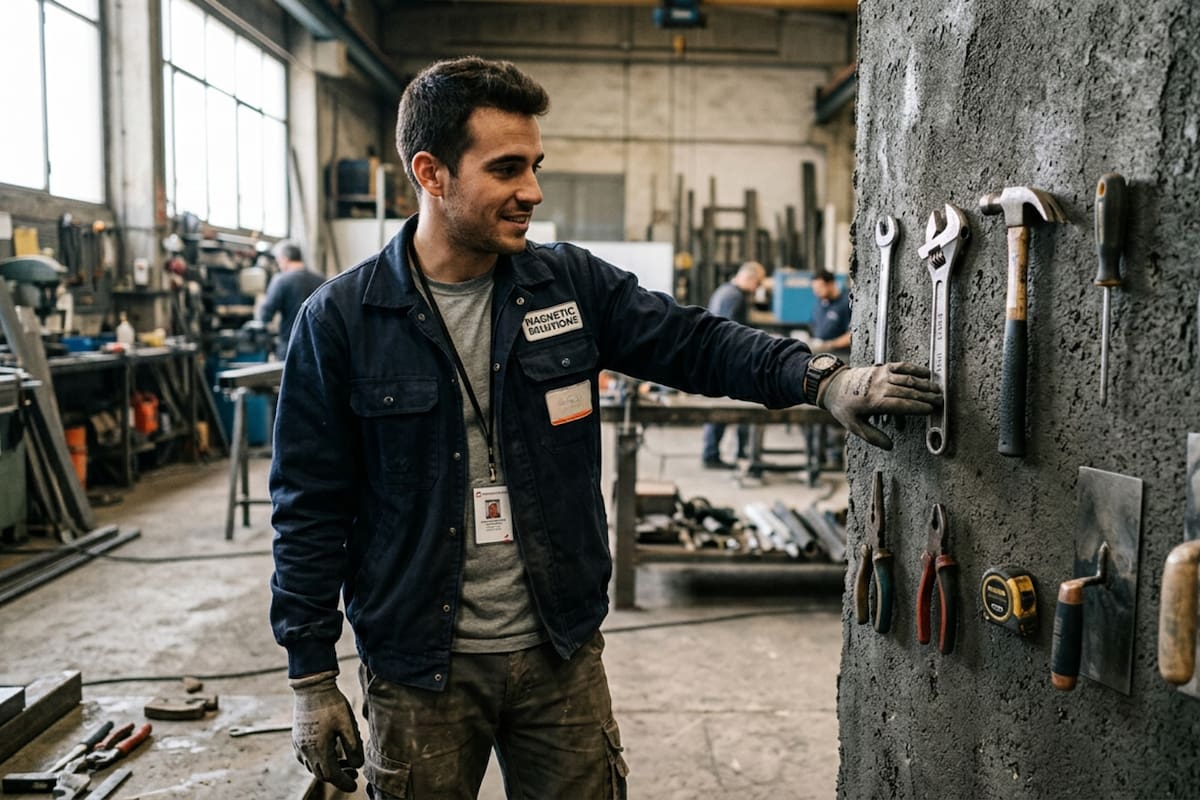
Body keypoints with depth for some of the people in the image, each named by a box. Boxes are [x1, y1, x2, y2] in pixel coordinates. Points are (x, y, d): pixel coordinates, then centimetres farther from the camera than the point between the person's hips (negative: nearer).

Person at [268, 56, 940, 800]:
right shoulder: (340, 320, -10)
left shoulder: (571, 285, -1)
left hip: (563, 652, 3)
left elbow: (693, 341, -3)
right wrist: (312, 680, -6)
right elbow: (312, 510, -7)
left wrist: (822, 377, -20)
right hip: (420, 667, -2)